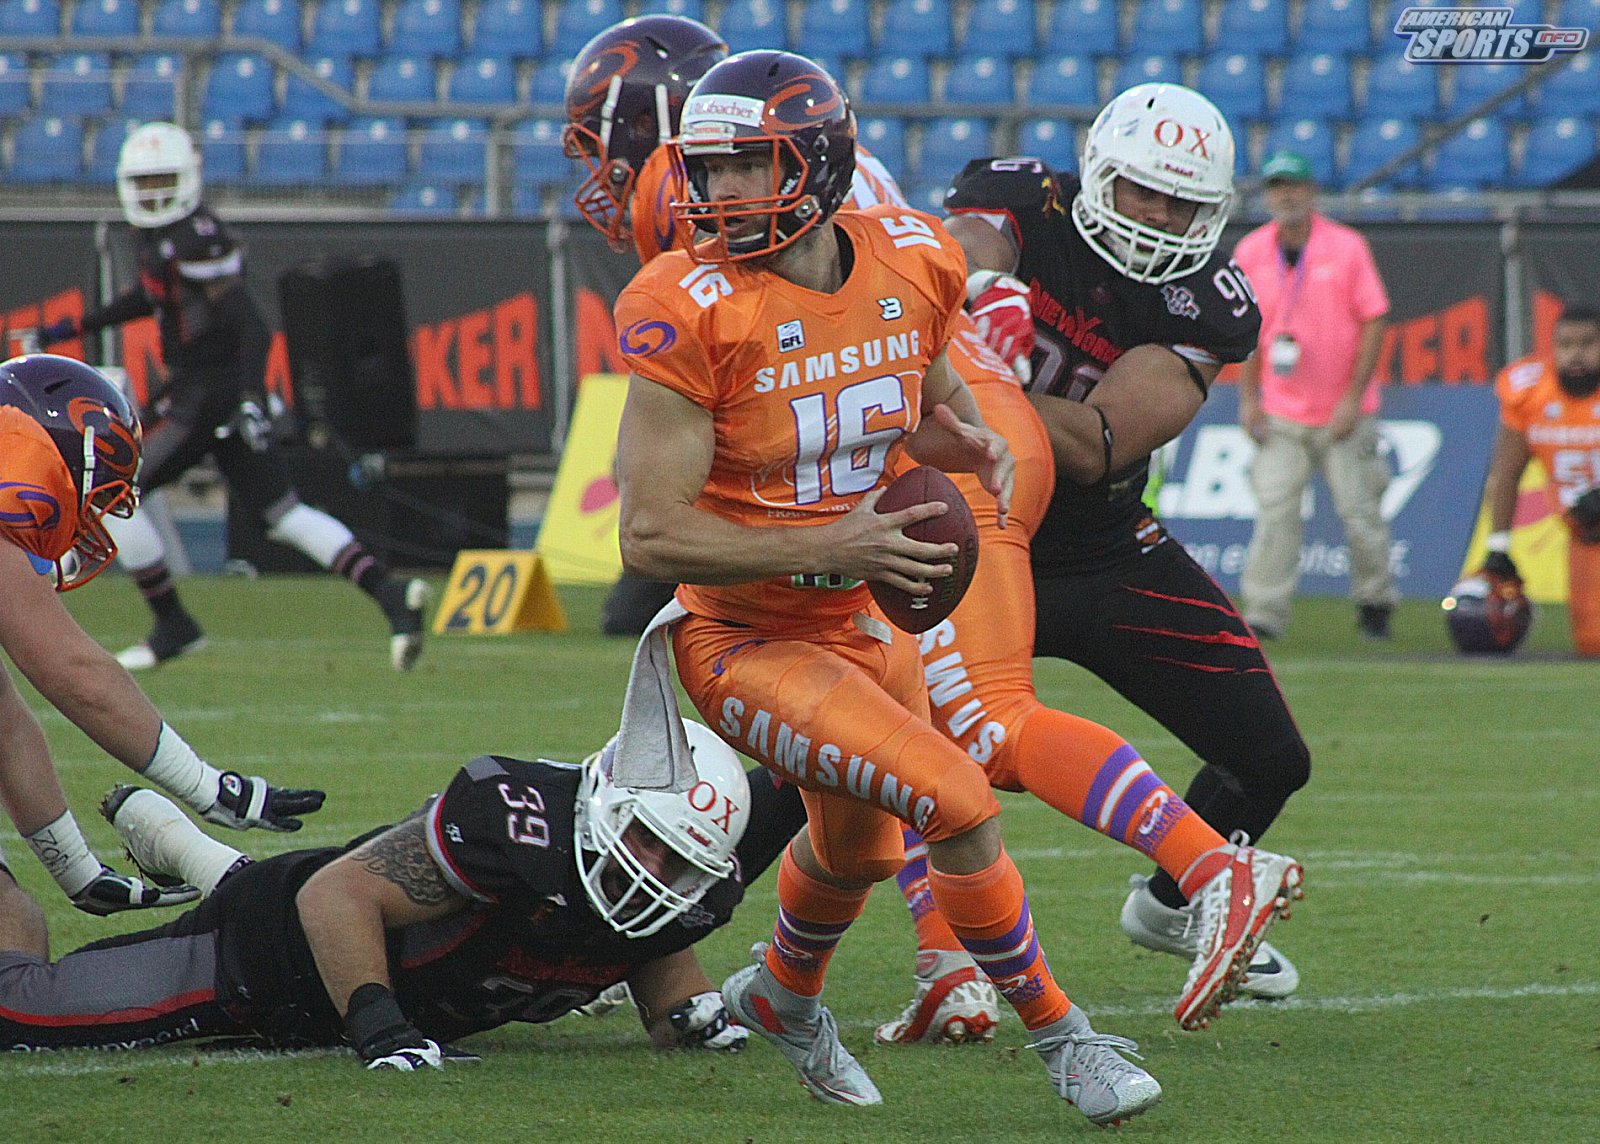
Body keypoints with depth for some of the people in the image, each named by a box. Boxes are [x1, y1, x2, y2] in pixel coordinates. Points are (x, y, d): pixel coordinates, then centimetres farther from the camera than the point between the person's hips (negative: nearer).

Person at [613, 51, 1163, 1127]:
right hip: (747, 644, -7)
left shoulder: (913, 264, -8)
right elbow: (652, 535, -25)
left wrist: (972, 445, -9)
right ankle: (1062, 1038, -3)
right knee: (959, 804, -21)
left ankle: (783, 997, 60)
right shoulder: (693, 312, -25)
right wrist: (823, 548, -33)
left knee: (857, 852, 29)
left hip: (864, 624, 7)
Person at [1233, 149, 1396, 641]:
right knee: (1274, 510, -9)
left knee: (1359, 510, 2)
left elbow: (1374, 322, -6)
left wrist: (1353, 398, -12)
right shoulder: (1251, 252, 2)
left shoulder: (1347, 247, -7)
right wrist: (1248, 398, 2)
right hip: (1280, 412, 2)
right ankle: (1265, 614, -10)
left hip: (1344, 414, -2)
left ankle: (1375, 604, 22)